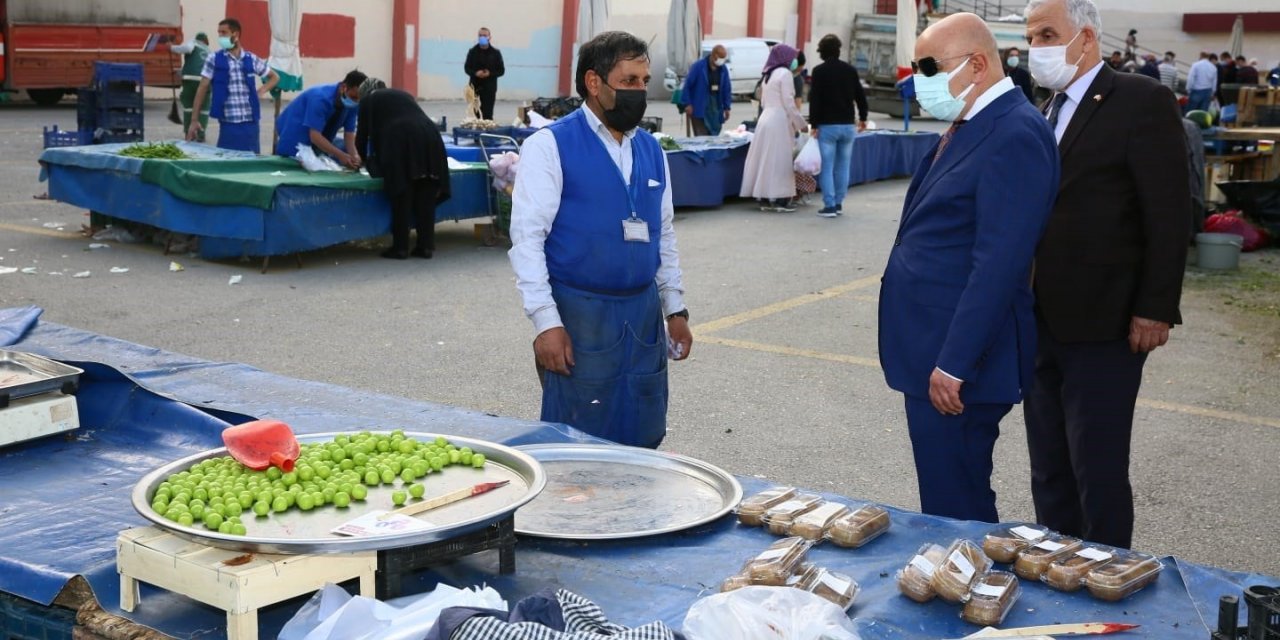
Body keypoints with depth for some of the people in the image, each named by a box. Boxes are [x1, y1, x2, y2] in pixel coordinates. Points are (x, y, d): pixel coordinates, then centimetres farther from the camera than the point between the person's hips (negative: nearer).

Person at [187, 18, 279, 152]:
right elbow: (202, 89, 2)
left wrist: (261, 91, 4)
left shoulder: (251, 60, 8)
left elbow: (274, 77, 22)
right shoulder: (214, 60, 2)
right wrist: (194, 120, -3)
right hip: (228, 124, -2)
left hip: (250, 123, 2)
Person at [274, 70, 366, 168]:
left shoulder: (353, 104, -13)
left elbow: (349, 134, -11)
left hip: (321, 142, 6)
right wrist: (340, 155, -46)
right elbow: (315, 136, -37)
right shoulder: (320, 98, -32)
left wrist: (354, 156, -32)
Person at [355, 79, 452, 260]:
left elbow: (363, 133, 20)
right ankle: (425, 246, 8)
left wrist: (363, 158, 39)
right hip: (429, 135, 5)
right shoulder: (403, 94, 35)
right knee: (425, 197, 7)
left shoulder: (368, 100, 20)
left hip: (401, 140, -4)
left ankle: (400, 247, 4)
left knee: (402, 197, 2)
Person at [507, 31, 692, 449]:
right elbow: (527, 238, -12)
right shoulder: (550, 146, -8)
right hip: (579, 316, -6)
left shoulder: (651, 151, 11)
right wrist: (546, 321, -17)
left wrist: (676, 308, 13)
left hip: (644, 313, 6)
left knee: (643, 445, 11)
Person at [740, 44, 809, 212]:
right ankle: (781, 200, -6)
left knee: (766, 160, 7)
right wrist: (801, 124, -3)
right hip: (779, 121, -8)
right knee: (780, 161, -6)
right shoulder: (785, 73, -7)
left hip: (765, 119, 8)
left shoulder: (768, 75, 18)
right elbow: (789, 103, -12)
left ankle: (765, 200, 8)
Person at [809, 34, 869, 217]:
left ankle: (829, 206, -5)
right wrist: (862, 117, 25)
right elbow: (860, 96, 11)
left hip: (827, 125, -4)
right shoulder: (850, 70, 6)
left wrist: (813, 124, -4)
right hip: (848, 124, 4)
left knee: (827, 167, -1)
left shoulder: (819, 71, -6)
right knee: (843, 166, 11)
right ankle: (838, 203, 15)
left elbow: (815, 99, -9)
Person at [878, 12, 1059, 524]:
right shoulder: (969, 126, 14)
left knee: (955, 508, 1)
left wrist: (953, 365, -23)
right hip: (929, 349, 10)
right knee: (943, 503, 18)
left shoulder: (1015, 136, -17)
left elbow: (999, 265, -23)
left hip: (957, 364, -10)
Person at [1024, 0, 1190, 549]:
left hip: (1102, 326, -7)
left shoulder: (1142, 101, -8)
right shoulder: (1047, 111, 14)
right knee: (1049, 470, 14)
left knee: (1098, 473, 0)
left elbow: (1170, 214, -12)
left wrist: (1155, 310, -15)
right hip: (1043, 323, 7)